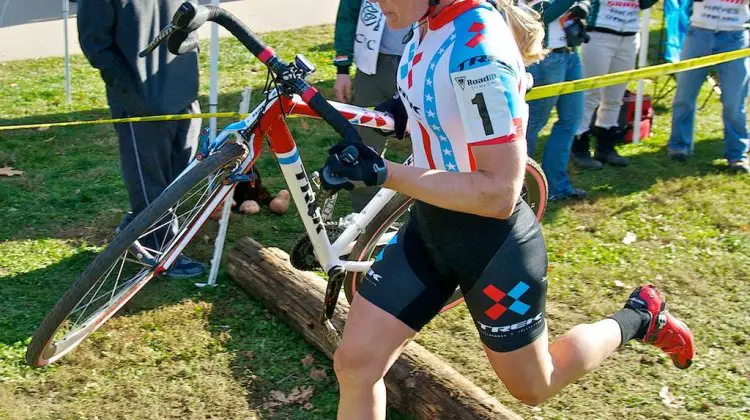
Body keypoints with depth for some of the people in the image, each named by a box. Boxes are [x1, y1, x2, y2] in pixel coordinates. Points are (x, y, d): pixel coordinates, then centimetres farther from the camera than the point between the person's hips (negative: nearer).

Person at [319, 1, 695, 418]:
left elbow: (499, 192, -31)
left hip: (492, 246, -8)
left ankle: (639, 317, 39)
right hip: (430, 226, 8)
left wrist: (381, 173, -33)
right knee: (354, 363, 5)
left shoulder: (479, 52, -30)